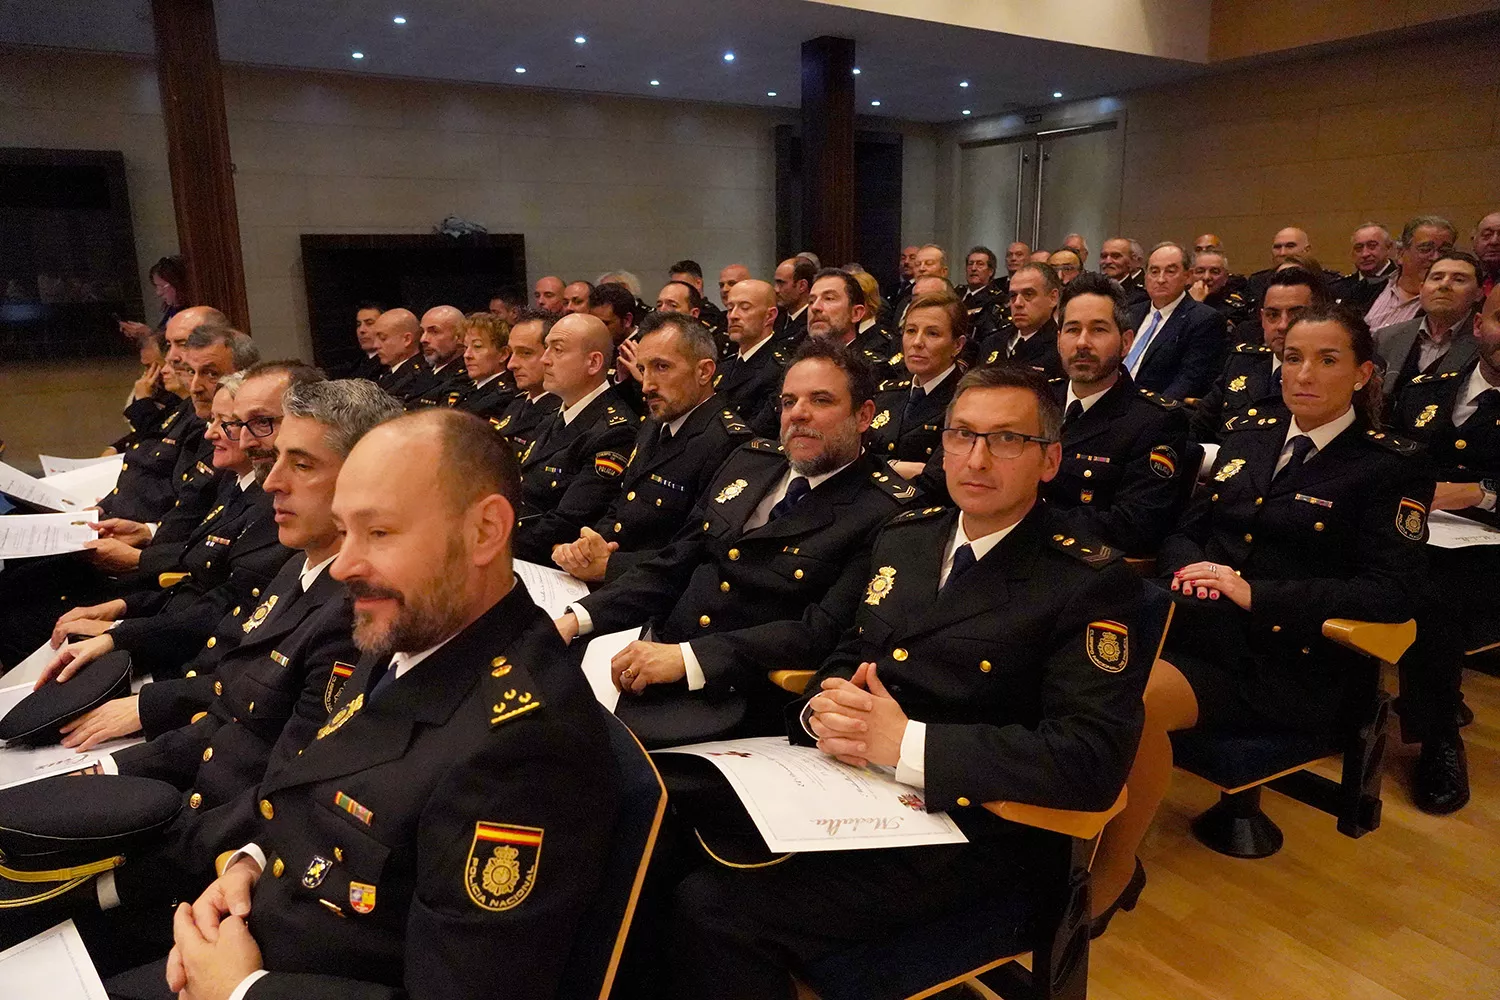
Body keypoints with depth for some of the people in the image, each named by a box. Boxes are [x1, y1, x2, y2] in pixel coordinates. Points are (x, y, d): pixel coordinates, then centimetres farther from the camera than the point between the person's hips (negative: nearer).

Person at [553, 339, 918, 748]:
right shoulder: (749, 462, 13)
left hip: (733, 698, -6)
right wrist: (576, 619, -2)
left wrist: (686, 657, -25)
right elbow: (671, 567, 13)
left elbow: (821, 633, -18)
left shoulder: (889, 512, -9)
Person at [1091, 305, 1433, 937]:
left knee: (1140, 697, -34)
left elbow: (1395, 592, -7)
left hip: (1284, 661, -5)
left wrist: (1256, 594, -15)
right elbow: (1187, 528, 21)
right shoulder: (1248, 439, 19)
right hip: (1195, 623, 5)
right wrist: (1188, 566, -5)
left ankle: (1113, 869, -14)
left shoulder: (1390, 468, 3)